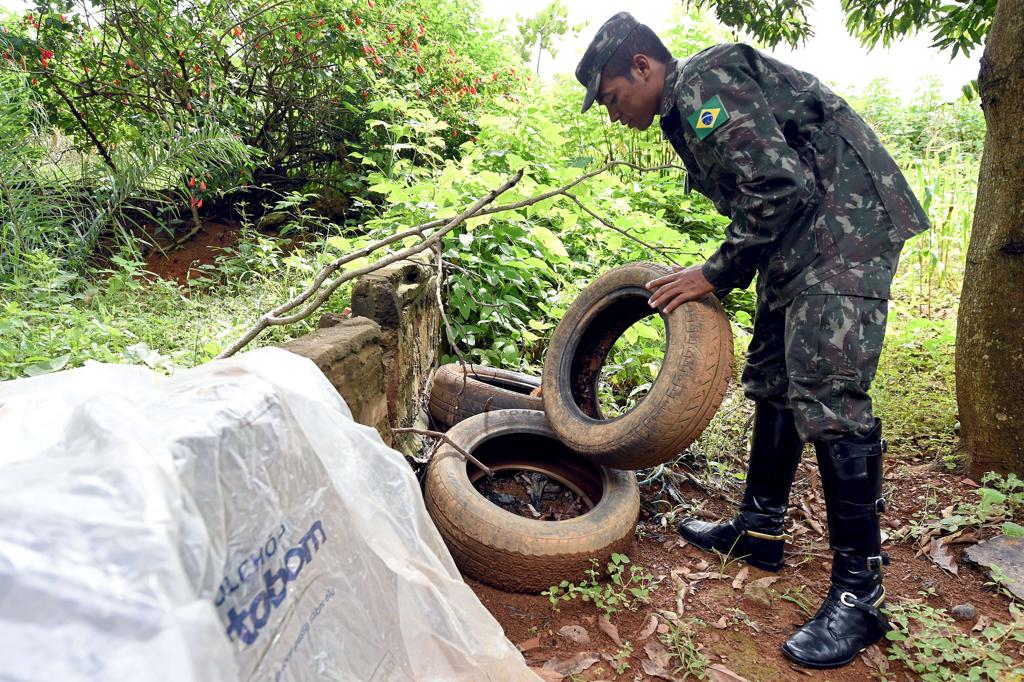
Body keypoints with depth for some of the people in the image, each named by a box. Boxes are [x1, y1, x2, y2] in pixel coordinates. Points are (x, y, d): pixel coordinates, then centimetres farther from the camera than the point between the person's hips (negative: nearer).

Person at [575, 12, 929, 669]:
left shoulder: (703, 81, -14)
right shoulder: (688, 109, 17)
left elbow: (779, 186, -23)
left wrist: (717, 274, -14)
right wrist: (721, 278, 12)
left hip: (846, 224, -11)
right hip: (800, 241, 11)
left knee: (827, 396, -15)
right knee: (773, 381, 13)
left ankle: (859, 594, -6)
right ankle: (760, 529, 25)